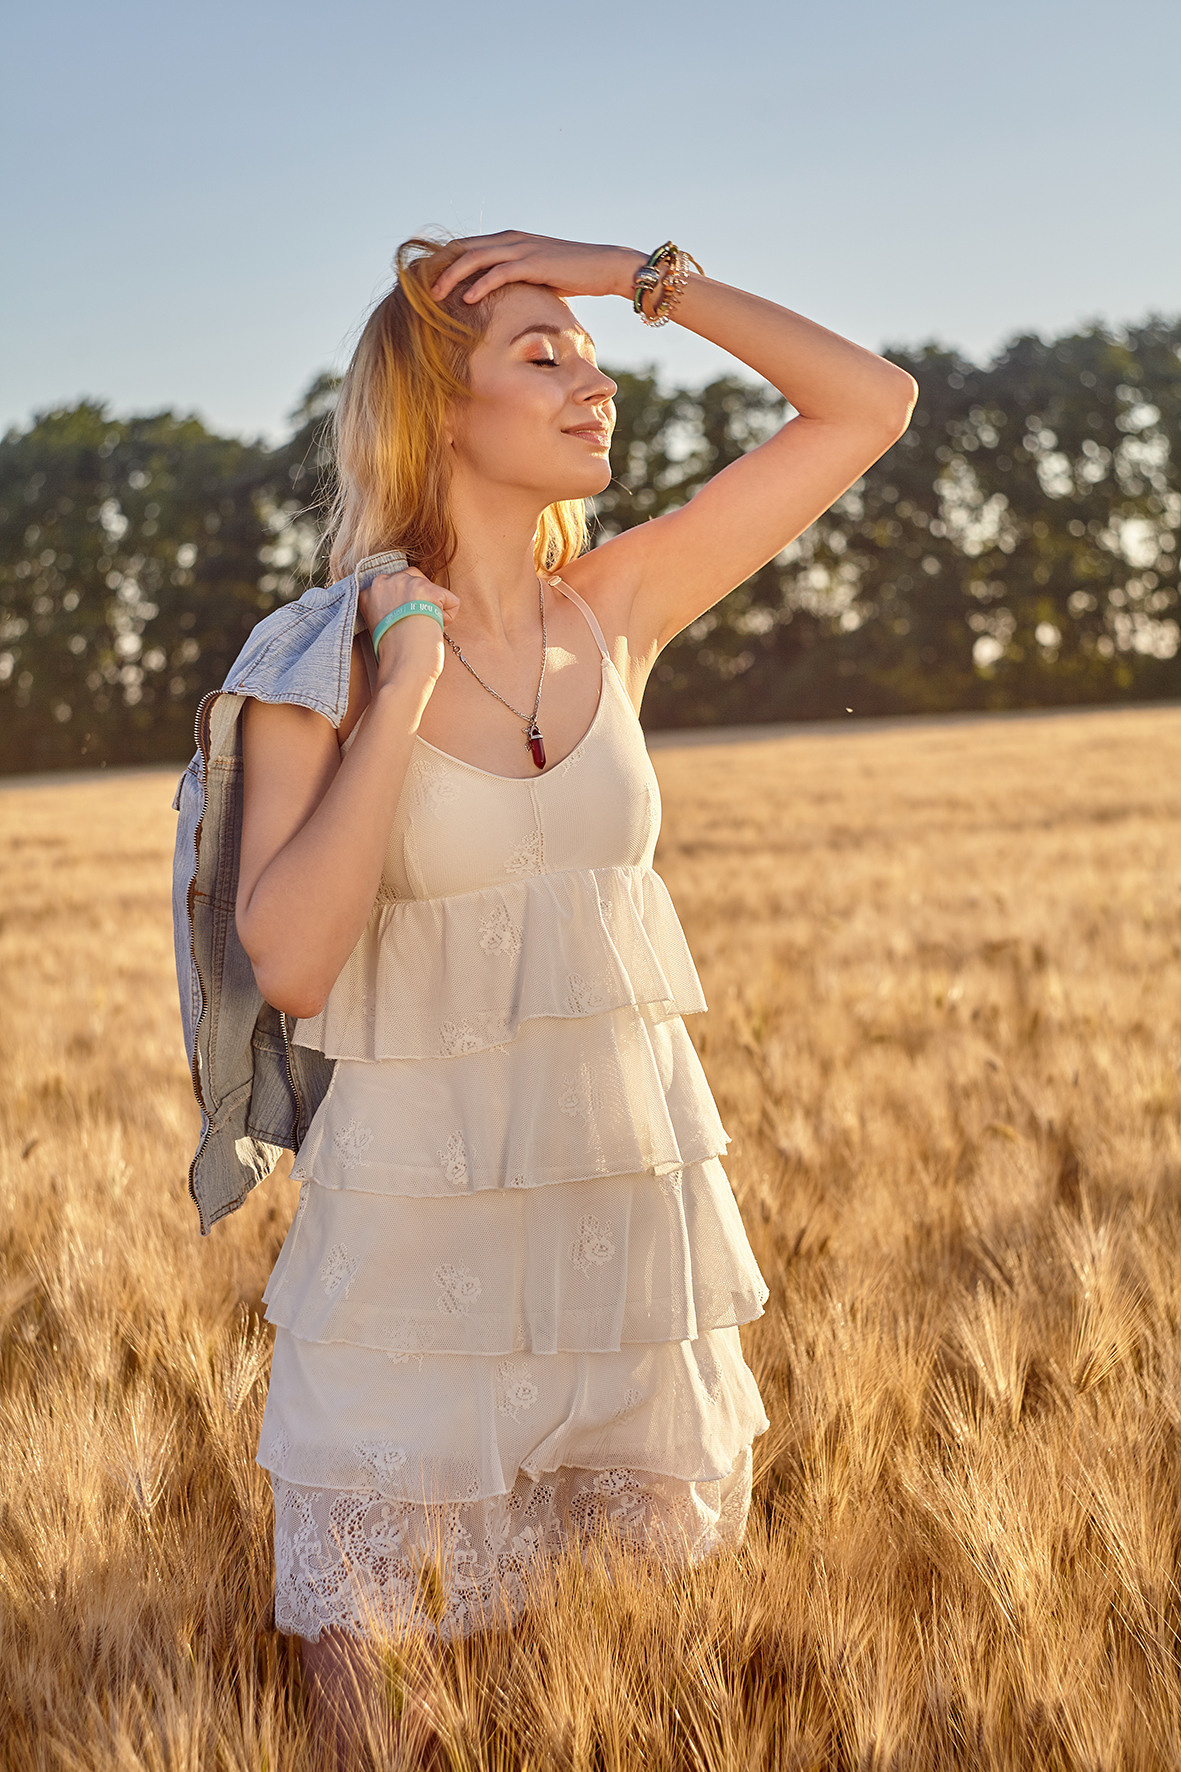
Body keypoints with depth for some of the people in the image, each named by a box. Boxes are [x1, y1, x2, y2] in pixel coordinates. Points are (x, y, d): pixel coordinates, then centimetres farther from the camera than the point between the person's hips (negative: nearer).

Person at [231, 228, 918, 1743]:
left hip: (634, 1201, 4)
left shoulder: (617, 612, 3)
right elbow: (289, 965, -20)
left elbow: (871, 402, 4)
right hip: (415, 1216, -3)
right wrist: (406, 693, -17)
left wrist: (637, 274, -3)